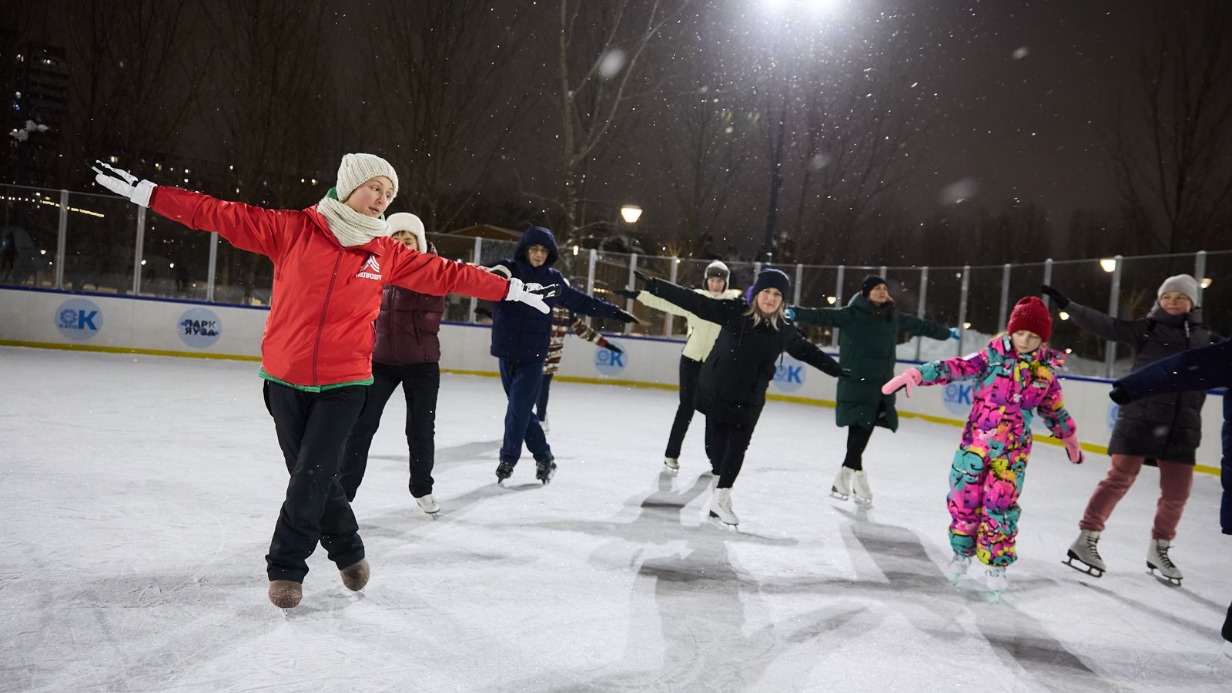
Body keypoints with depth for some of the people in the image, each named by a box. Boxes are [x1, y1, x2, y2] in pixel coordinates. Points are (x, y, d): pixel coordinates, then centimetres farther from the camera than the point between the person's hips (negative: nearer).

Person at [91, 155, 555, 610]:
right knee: (310, 474, 10)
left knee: (311, 476, -3)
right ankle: (347, 549, 33)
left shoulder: (387, 253, 1)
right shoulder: (293, 229, -3)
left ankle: (286, 567, 19)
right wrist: (144, 191, -5)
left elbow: (445, 274, 5)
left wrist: (511, 290, 6)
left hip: (344, 384, 0)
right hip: (285, 379, 1)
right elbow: (220, 215, -2)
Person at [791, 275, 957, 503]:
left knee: (863, 431, 6)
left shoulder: (893, 317, 13)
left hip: (881, 386, 6)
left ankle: (848, 476, 14)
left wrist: (947, 333, 42)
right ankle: (856, 477, 1)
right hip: (856, 384, -6)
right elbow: (822, 315, -18)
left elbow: (920, 325, 28)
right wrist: (794, 312, -34)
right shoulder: (852, 314, -7)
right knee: (859, 430, -8)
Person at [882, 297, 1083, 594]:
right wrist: (915, 374, -31)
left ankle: (996, 563, 16)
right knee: (964, 499, 5)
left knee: (1001, 504, -2)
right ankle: (962, 552, 28)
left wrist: (1070, 440, 28)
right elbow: (953, 368, -17)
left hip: (1013, 450, 1)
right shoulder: (991, 357, -6)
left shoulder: (1046, 371, 2)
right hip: (975, 442, 0)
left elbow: (1055, 410, 17)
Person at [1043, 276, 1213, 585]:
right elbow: (1105, 326, -14)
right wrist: (1067, 305, -25)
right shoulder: (1147, 329, -3)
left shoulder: (1205, 339, 11)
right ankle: (1085, 540, 1)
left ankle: (1159, 550, 27)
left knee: (1177, 492, 8)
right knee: (1119, 479, -5)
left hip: (1182, 426, 4)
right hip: (1140, 418, -4)